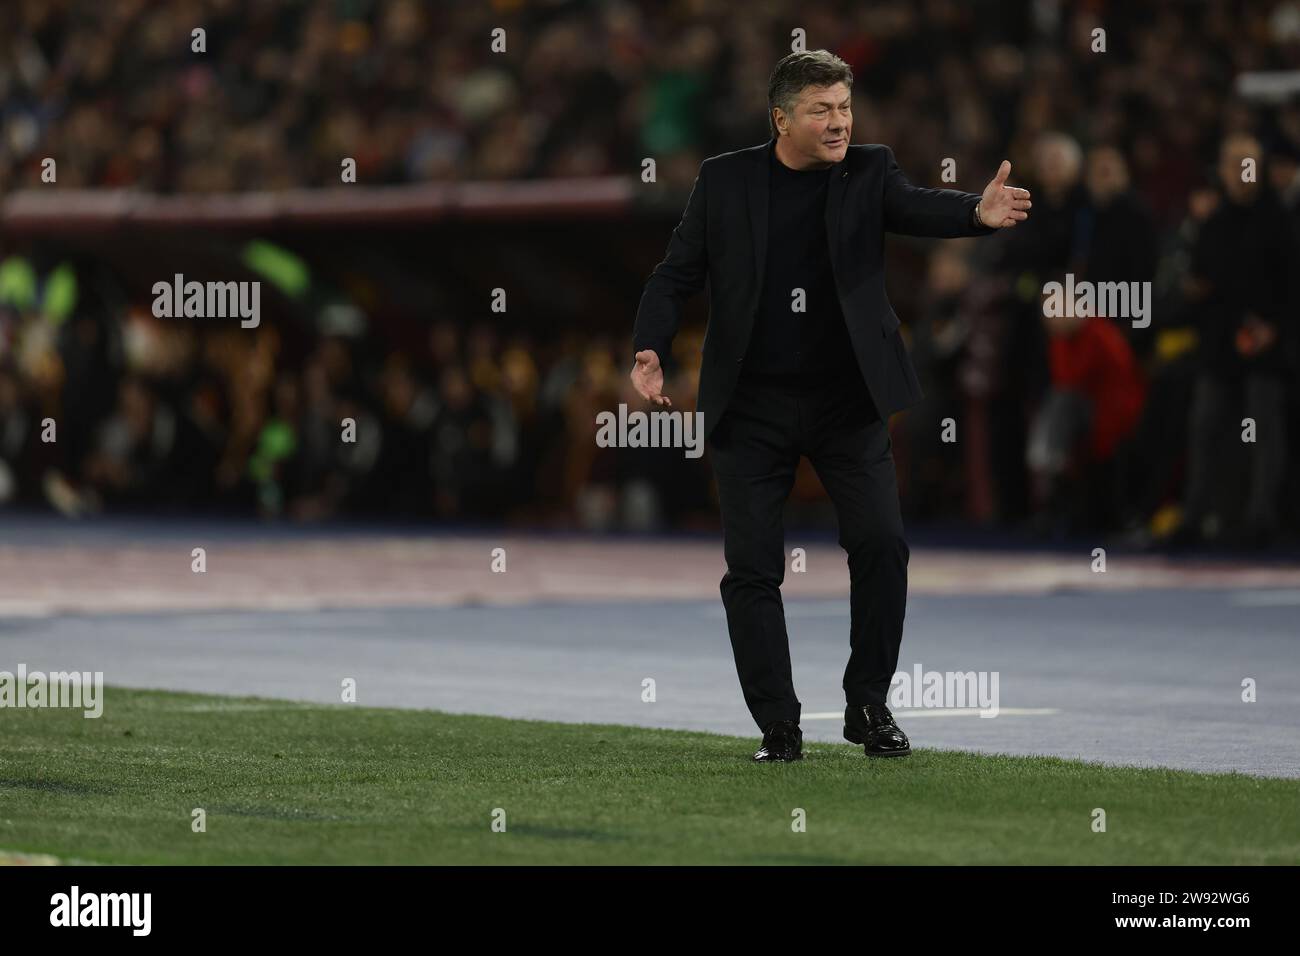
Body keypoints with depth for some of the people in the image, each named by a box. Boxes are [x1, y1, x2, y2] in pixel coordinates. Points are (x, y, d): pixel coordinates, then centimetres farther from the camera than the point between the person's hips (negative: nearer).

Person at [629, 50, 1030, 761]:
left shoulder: (867, 173, 2)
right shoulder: (726, 181, 1)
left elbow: (919, 208, -17)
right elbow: (676, 274, 3)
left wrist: (980, 212, -38)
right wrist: (649, 350, -13)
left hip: (847, 401, 0)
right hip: (751, 406, 0)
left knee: (881, 542, -10)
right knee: (752, 568, -1)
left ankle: (868, 705, 6)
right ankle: (778, 728, 9)